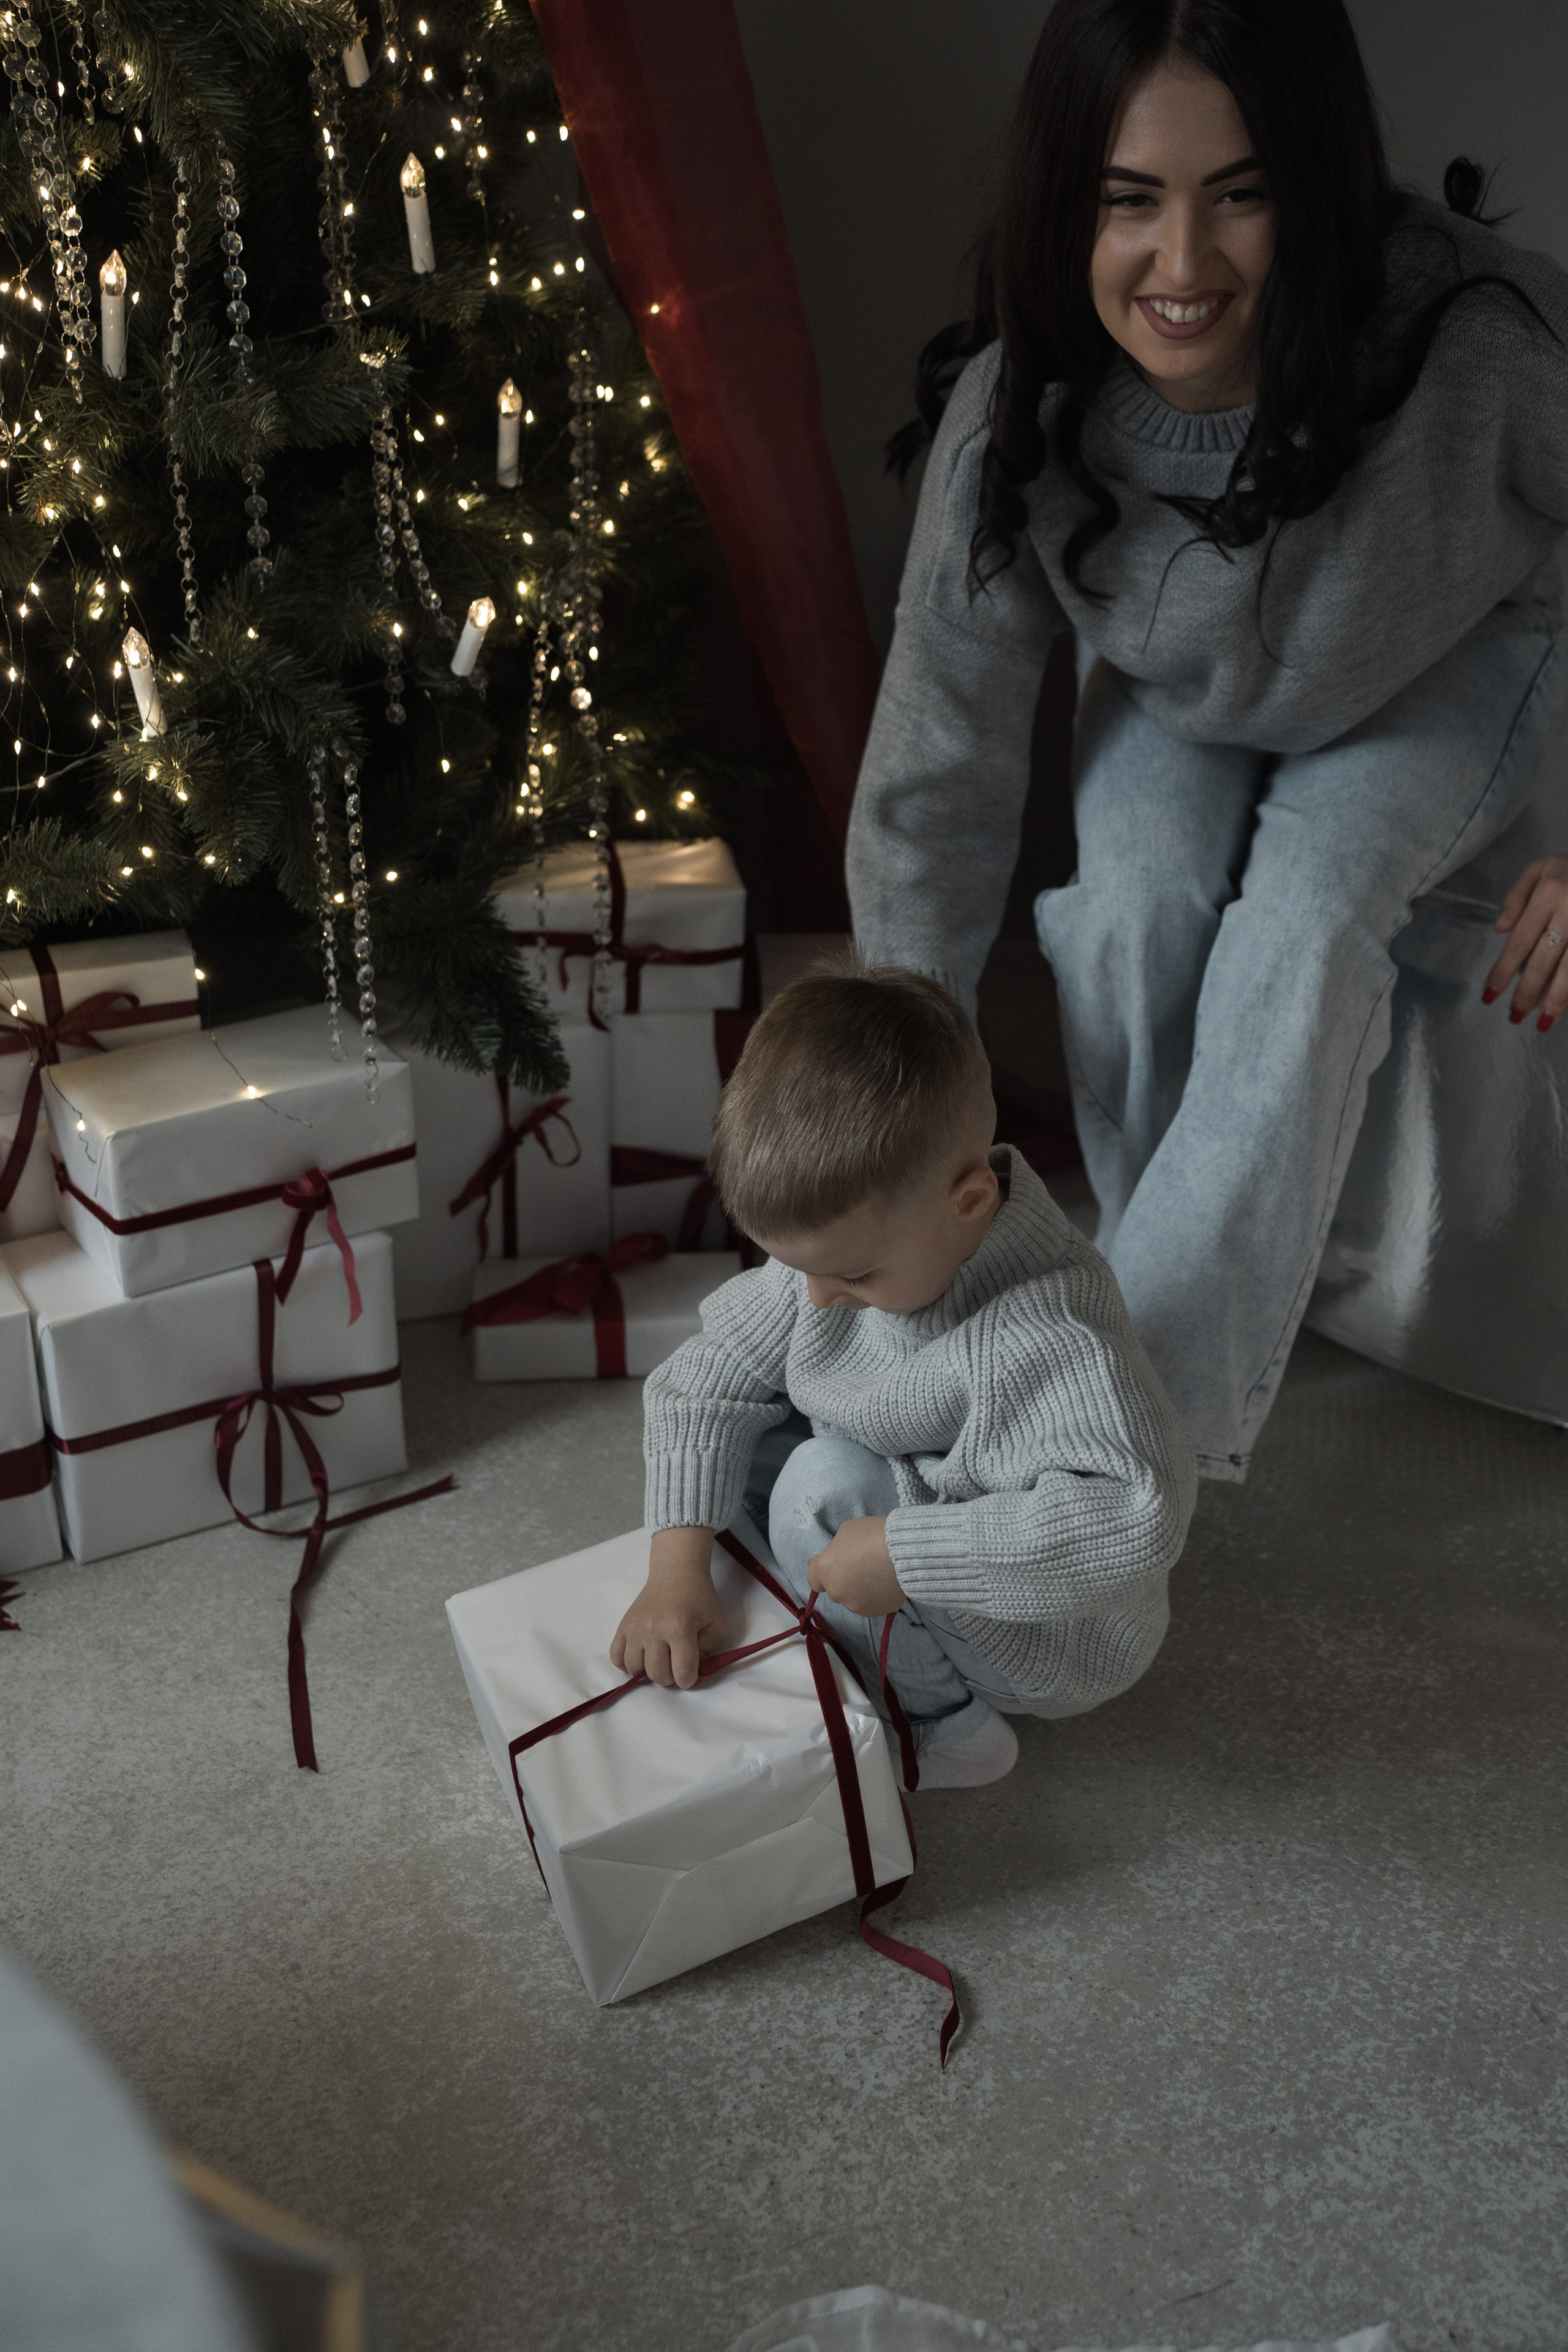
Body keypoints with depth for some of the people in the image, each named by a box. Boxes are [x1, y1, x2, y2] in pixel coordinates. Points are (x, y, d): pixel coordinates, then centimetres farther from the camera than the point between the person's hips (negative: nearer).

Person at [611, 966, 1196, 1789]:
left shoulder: (1046, 1333, -36)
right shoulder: (841, 1240, -14)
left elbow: (1138, 1518, -47)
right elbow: (708, 1379, -7)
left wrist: (901, 1551, -43)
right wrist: (676, 1569, -18)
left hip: (1050, 1645, -7)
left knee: (826, 1486, -26)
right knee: (739, 1433, -6)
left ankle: (936, 1727, -5)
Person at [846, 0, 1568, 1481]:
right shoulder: (1016, 414, -30)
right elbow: (937, 763, -23)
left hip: (1439, 675, -2)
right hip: (1177, 697, 2)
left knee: (1303, 928, -28)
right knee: (1135, 911, -26)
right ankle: (1200, 1301, -5)